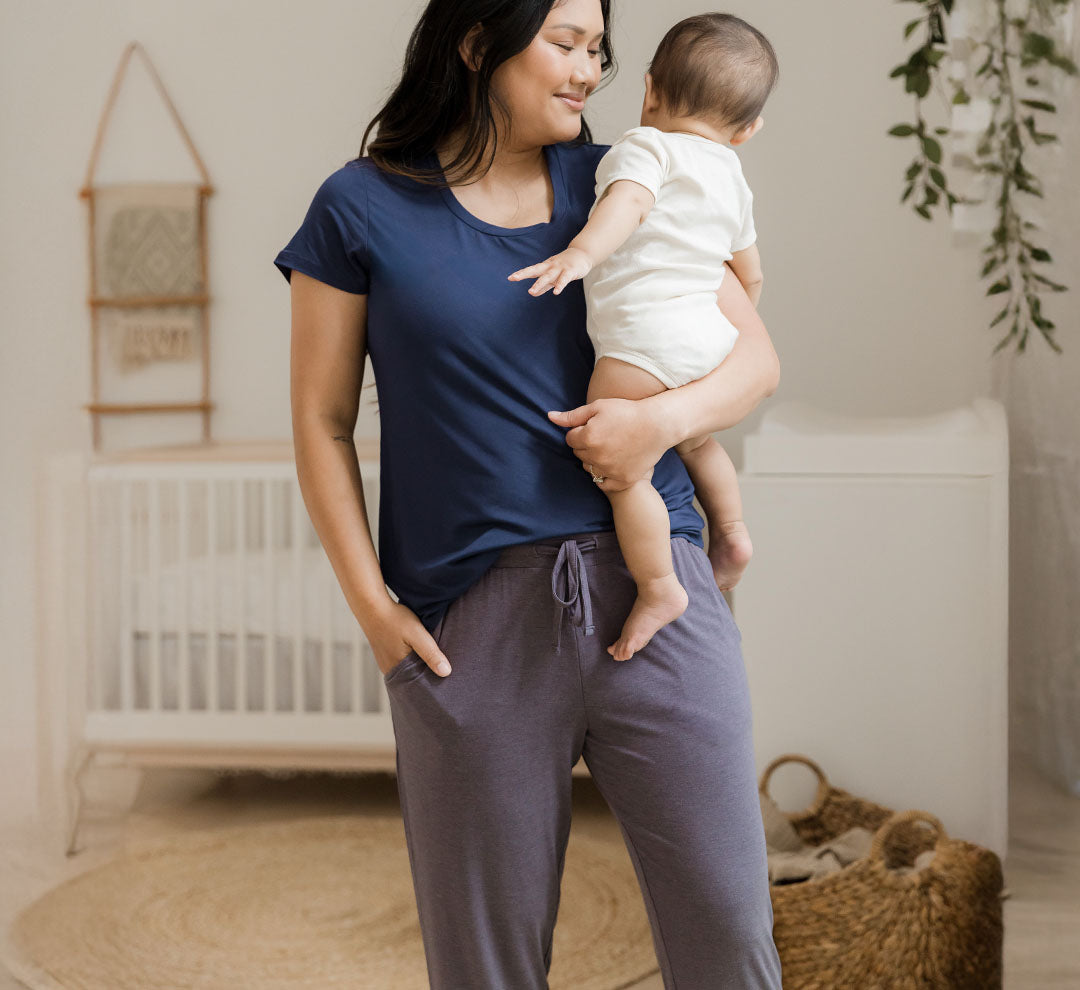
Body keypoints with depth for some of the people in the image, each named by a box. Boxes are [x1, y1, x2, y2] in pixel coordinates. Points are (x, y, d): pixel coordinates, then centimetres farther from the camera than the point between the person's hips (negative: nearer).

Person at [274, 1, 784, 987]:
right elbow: (322, 424, 5)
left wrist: (666, 417, -10)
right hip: (474, 625, -2)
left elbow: (757, 359, 11)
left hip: (653, 587, 2)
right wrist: (373, 607, -3)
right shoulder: (362, 210, 3)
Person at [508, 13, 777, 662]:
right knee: (694, 440, 33)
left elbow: (629, 201, -21)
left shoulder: (646, 146, 1)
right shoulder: (734, 178, 24)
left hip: (646, 338, -8)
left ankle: (659, 589, -7)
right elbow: (750, 277, 32)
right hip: (714, 342, 9)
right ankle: (731, 532, 32)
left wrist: (581, 252, -36)